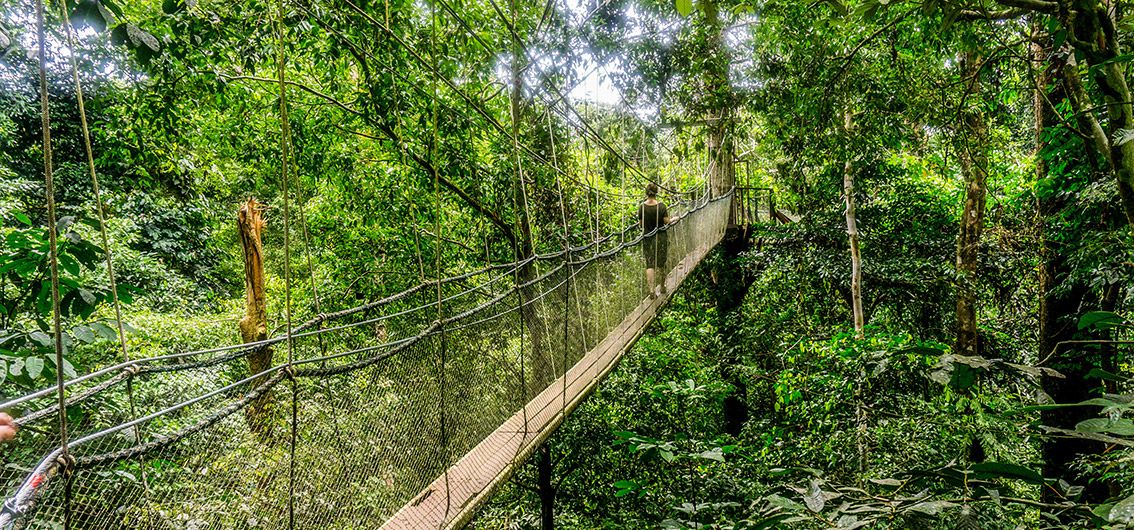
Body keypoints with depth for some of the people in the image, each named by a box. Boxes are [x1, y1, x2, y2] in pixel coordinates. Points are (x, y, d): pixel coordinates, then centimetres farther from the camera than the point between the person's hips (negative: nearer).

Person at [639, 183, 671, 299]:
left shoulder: (642, 207, -8)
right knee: (662, 264, 17)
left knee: (650, 265, 3)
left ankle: (651, 290, -7)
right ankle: (663, 286, 31)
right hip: (661, 238, 0)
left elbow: (641, 222, 0)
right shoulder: (661, 206, -13)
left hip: (647, 238, 1)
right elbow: (666, 222, -10)